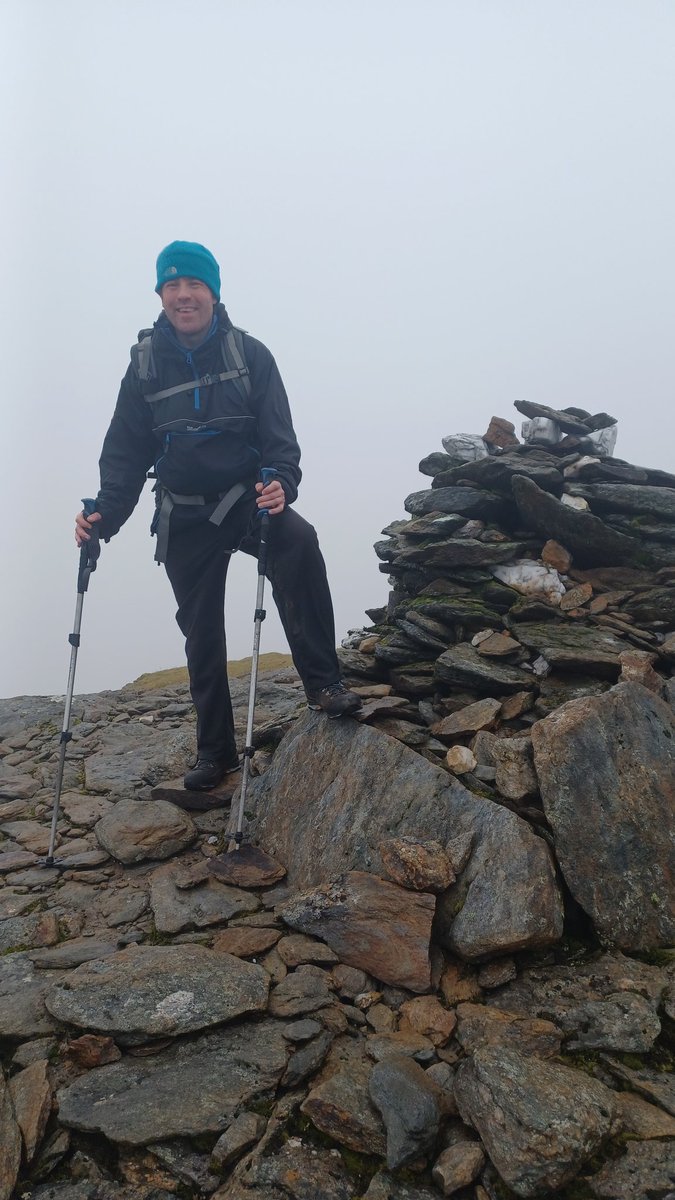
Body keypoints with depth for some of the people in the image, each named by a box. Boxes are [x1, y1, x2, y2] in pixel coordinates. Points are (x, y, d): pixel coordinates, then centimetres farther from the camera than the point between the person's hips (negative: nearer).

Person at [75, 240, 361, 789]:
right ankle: (215, 750, 23)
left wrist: (281, 483, -30)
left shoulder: (249, 353, -4)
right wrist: (106, 513, -11)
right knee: (201, 632, 7)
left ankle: (323, 682, -24)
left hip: (247, 500, -2)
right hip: (185, 517, 2)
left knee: (299, 543, -35)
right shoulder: (145, 364, 1)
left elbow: (279, 435, -9)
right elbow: (125, 451, 4)